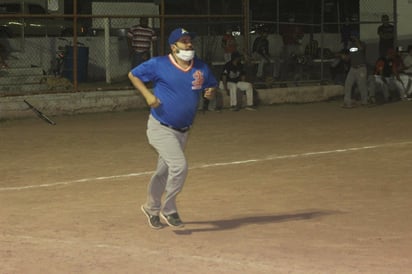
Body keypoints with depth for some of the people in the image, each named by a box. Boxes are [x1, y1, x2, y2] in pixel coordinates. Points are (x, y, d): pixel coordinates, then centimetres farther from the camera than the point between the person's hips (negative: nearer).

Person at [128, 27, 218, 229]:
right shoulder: (158, 64, -10)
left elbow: (212, 85, 17)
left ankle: (151, 208, 40)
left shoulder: (201, 68, 3)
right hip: (160, 128, -6)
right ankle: (168, 210, -1)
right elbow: (133, 75, -1)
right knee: (179, 166, -19)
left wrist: (211, 91, -8)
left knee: (164, 171, 18)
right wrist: (147, 94, -16)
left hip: (182, 131, 6)